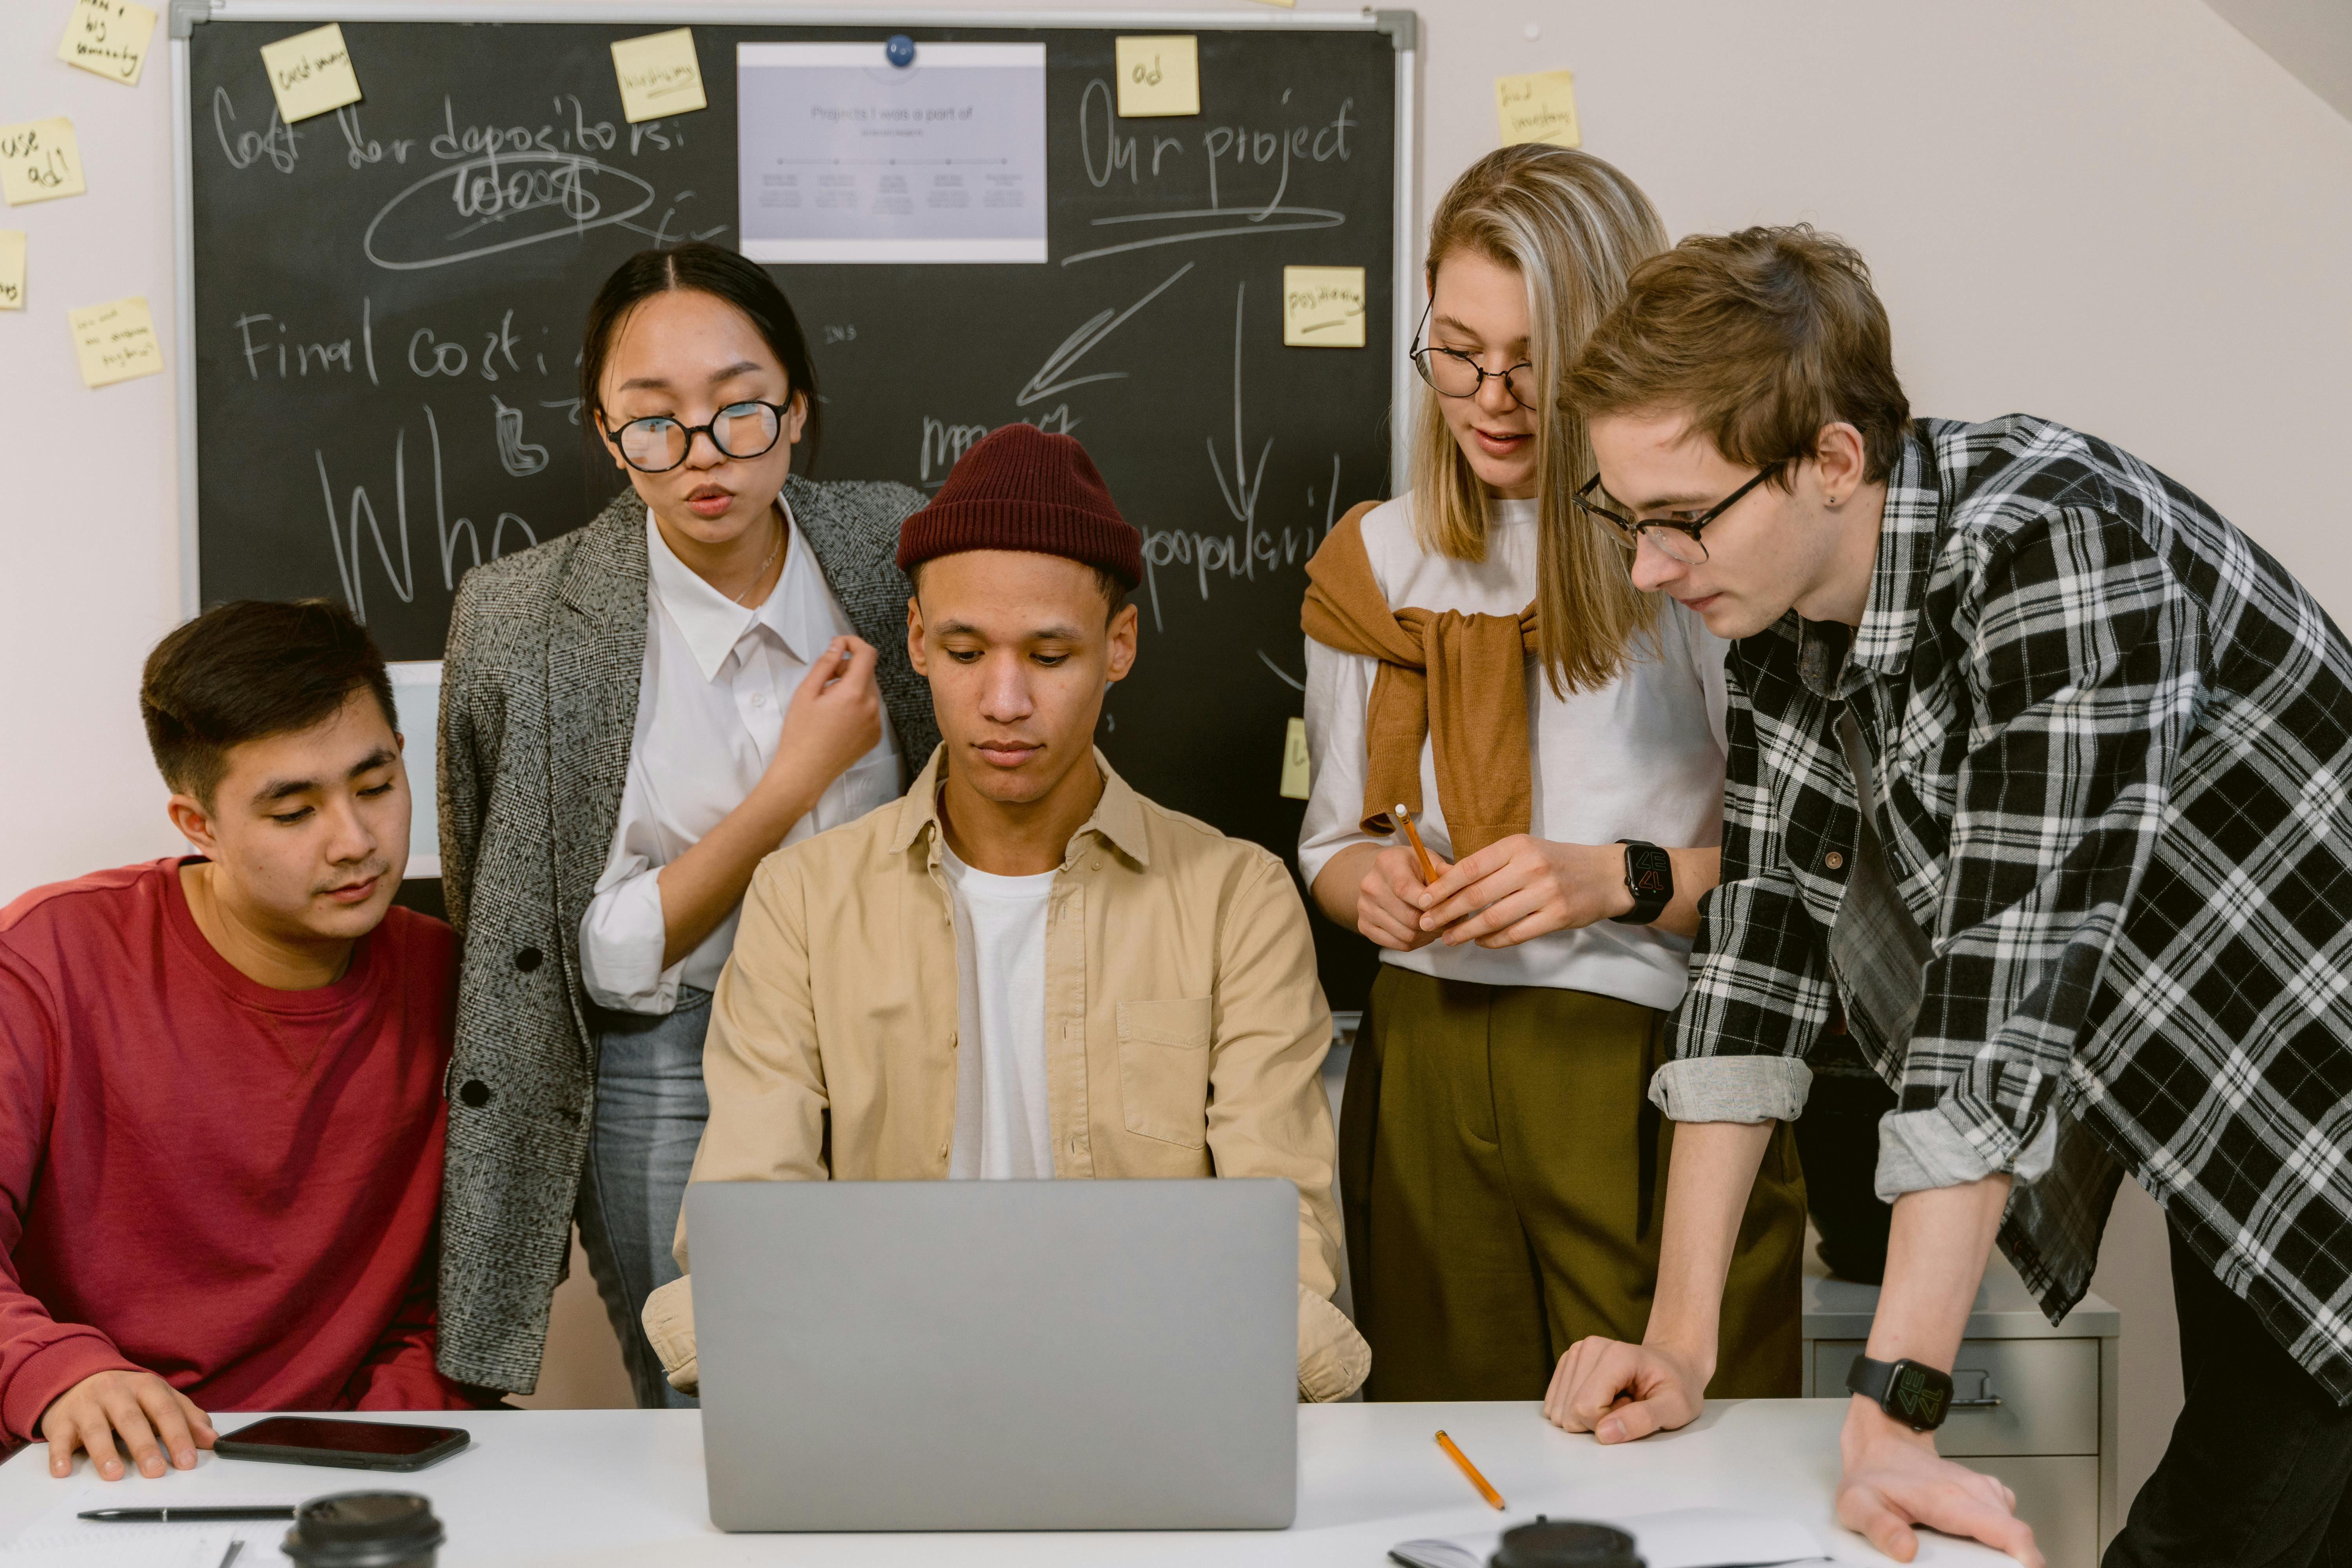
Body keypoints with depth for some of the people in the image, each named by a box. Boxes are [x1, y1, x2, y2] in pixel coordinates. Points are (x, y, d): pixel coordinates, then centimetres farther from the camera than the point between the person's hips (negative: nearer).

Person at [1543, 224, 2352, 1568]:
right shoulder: (1792, 591, -3)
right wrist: (1680, 1343, -7)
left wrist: (1894, 1416, -32)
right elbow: (1764, 929, -3)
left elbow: (2006, 971, -31)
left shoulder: (2052, 550, -27)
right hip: (2228, 1154, 7)